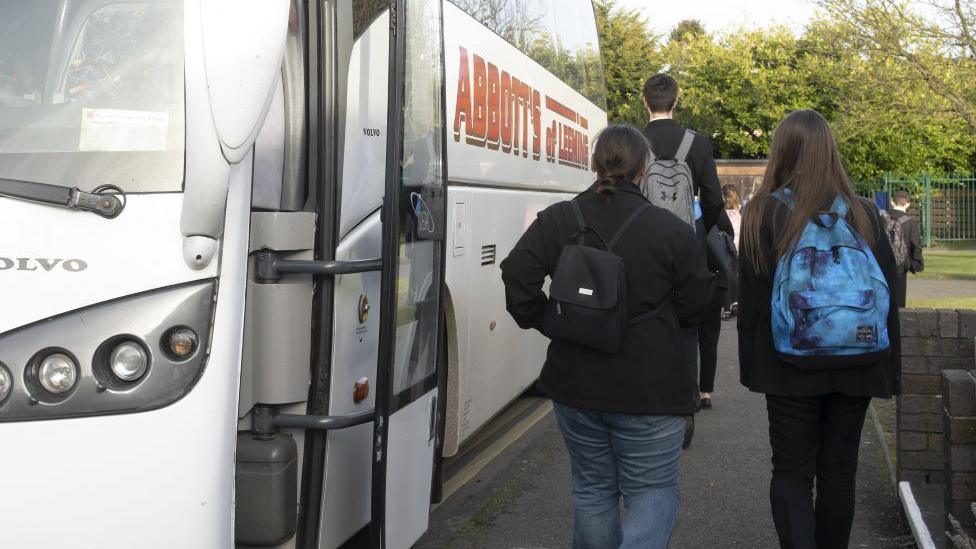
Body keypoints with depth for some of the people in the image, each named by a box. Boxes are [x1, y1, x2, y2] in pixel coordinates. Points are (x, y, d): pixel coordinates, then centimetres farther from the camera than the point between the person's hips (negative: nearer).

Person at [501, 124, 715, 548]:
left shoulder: (557, 220, -2)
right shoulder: (672, 231, -10)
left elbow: (517, 277, -5)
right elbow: (696, 306, -3)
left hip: (576, 385, 4)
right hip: (649, 389, -3)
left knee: (593, 489, 19)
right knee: (652, 490, 9)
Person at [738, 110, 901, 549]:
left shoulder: (763, 214, -9)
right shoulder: (864, 214, -2)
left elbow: (750, 298, -6)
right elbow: (887, 294, 3)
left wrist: (750, 363, 4)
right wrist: (890, 368, 12)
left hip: (789, 365, -2)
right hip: (856, 365, 2)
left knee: (791, 473, 6)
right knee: (838, 472, 14)